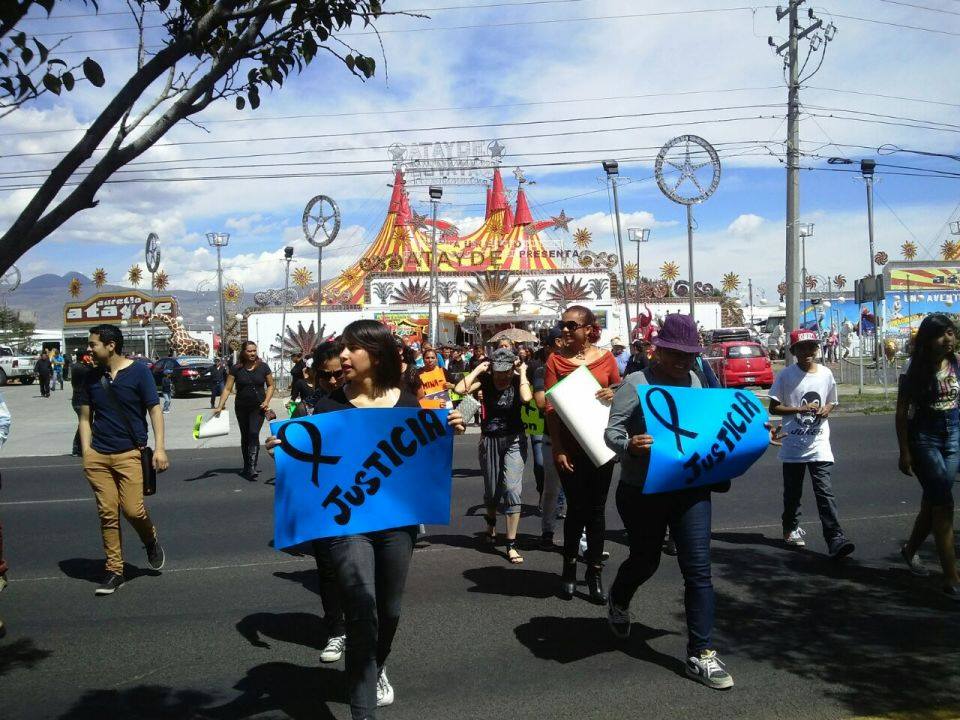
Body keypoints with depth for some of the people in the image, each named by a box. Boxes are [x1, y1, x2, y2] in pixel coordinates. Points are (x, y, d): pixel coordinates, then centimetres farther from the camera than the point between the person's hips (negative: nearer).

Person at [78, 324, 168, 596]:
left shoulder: (138, 371, -3)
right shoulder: (92, 377, 8)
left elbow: (155, 410, -3)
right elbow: (85, 417, 12)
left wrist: (159, 448, -10)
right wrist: (86, 453, 3)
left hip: (129, 454, -3)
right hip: (97, 456, 3)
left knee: (133, 510, -8)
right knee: (107, 514, 3)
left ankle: (151, 541, 25)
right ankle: (114, 570, 14)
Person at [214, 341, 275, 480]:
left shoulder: (263, 367, -3)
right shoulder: (236, 369, -3)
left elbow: (270, 385, 7)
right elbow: (227, 389, -4)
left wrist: (267, 401, -8)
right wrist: (219, 406, -12)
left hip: (258, 408, -2)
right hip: (241, 408, 2)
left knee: (254, 434, -17)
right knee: (245, 437, 12)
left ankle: (252, 467, -20)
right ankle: (246, 467, 24)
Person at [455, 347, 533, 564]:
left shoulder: (519, 381, -8)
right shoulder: (485, 380, -6)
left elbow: (527, 397, -31)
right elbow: (460, 389, -20)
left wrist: (522, 373, -18)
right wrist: (478, 369, -13)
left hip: (513, 441, -2)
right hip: (489, 440, 2)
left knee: (512, 489, -15)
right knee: (491, 490, 16)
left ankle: (511, 544, -7)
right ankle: (491, 525, 48)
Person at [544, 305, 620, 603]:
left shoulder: (606, 358, 3)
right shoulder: (556, 360, -2)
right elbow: (550, 407, -5)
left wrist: (613, 394, -11)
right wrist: (557, 448, -12)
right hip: (569, 446, -1)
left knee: (596, 508, 7)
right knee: (577, 507, 4)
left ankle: (595, 573, 19)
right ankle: (569, 569, 22)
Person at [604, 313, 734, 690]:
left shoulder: (693, 380, 6)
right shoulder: (635, 384, -10)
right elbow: (611, 431, -15)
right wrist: (629, 445, -36)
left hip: (691, 489, 4)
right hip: (642, 492, -3)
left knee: (698, 570, -2)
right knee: (645, 560, 16)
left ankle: (700, 655, 6)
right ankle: (618, 602, 50)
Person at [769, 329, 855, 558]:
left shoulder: (826, 374, 4)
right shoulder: (786, 375, -5)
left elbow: (832, 402, 18)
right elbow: (773, 407, -4)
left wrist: (826, 409, -6)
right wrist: (800, 409, -16)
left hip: (819, 444, 1)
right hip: (793, 445, -1)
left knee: (825, 491, -8)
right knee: (793, 492, 13)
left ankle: (835, 539, -13)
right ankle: (790, 528, 33)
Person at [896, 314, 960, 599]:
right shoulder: (916, 369, -11)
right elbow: (902, 412, -8)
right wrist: (904, 452, -10)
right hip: (924, 436, -5)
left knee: (933, 500, 13)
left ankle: (910, 548, 39)